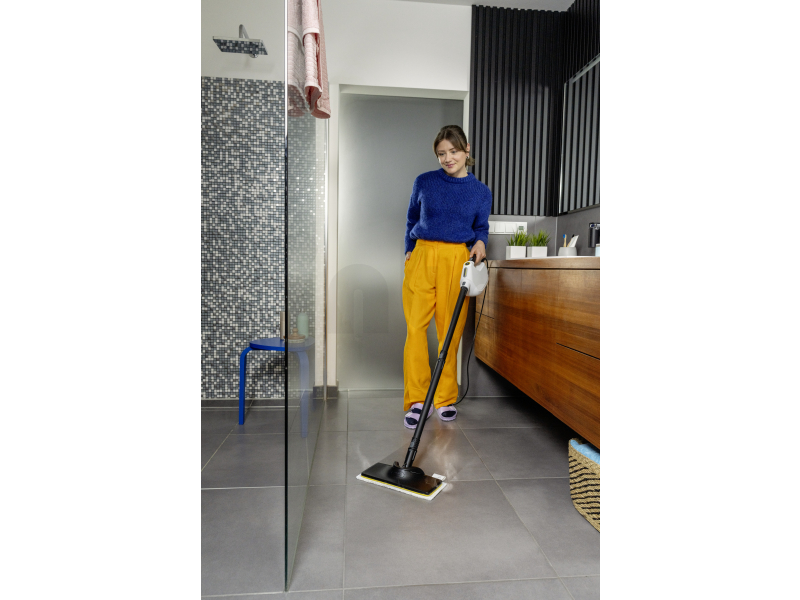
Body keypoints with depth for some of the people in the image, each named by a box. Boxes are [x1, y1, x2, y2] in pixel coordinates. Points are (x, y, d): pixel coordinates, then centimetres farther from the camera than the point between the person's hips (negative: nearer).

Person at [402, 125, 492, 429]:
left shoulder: (481, 192, 10)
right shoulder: (423, 182, 9)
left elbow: (481, 227, 17)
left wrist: (480, 242, -5)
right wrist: (409, 254, 11)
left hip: (458, 261, 0)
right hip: (422, 255, 0)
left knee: (451, 330, 0)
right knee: (415, 327, -8)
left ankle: (445, 399, 15)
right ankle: (416, 400, 1)